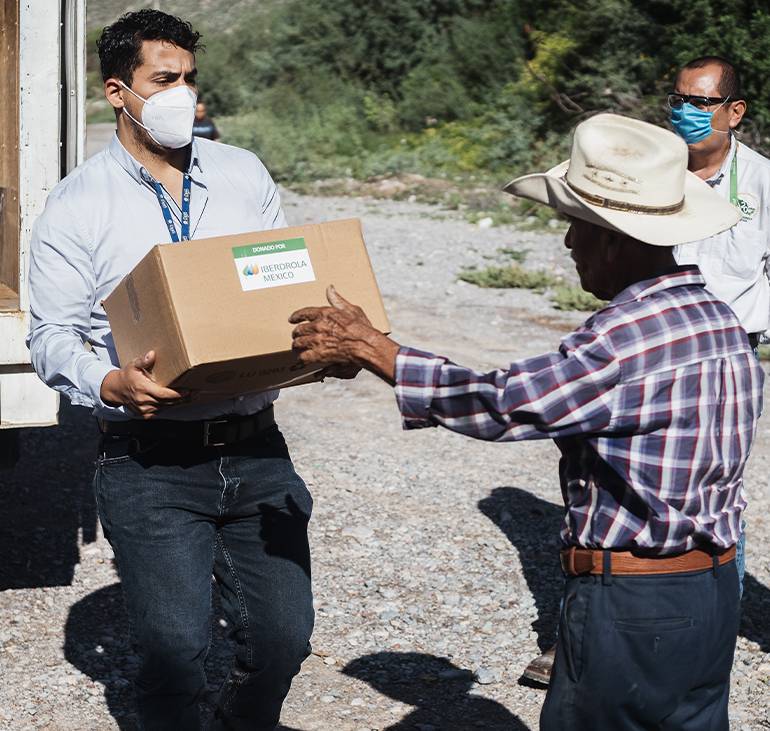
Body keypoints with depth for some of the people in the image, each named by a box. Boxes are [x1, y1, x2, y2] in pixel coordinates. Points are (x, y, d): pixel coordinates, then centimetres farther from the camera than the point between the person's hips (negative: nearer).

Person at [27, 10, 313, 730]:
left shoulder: (244, 176, 10)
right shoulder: (78, 205, -1)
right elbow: (53, 339, -3)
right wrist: (112, 385, -23)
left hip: (255, 452, 4)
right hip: (151, 463, -3)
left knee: (282, 633, 5)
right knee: (174, 644, -9)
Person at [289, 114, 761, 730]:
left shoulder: (636, 331, -22)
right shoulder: (720, 318, 7)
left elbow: (505, 405, -22)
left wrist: (368, 347, -14)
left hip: (630, 609, -9)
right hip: (715, 592, 9)